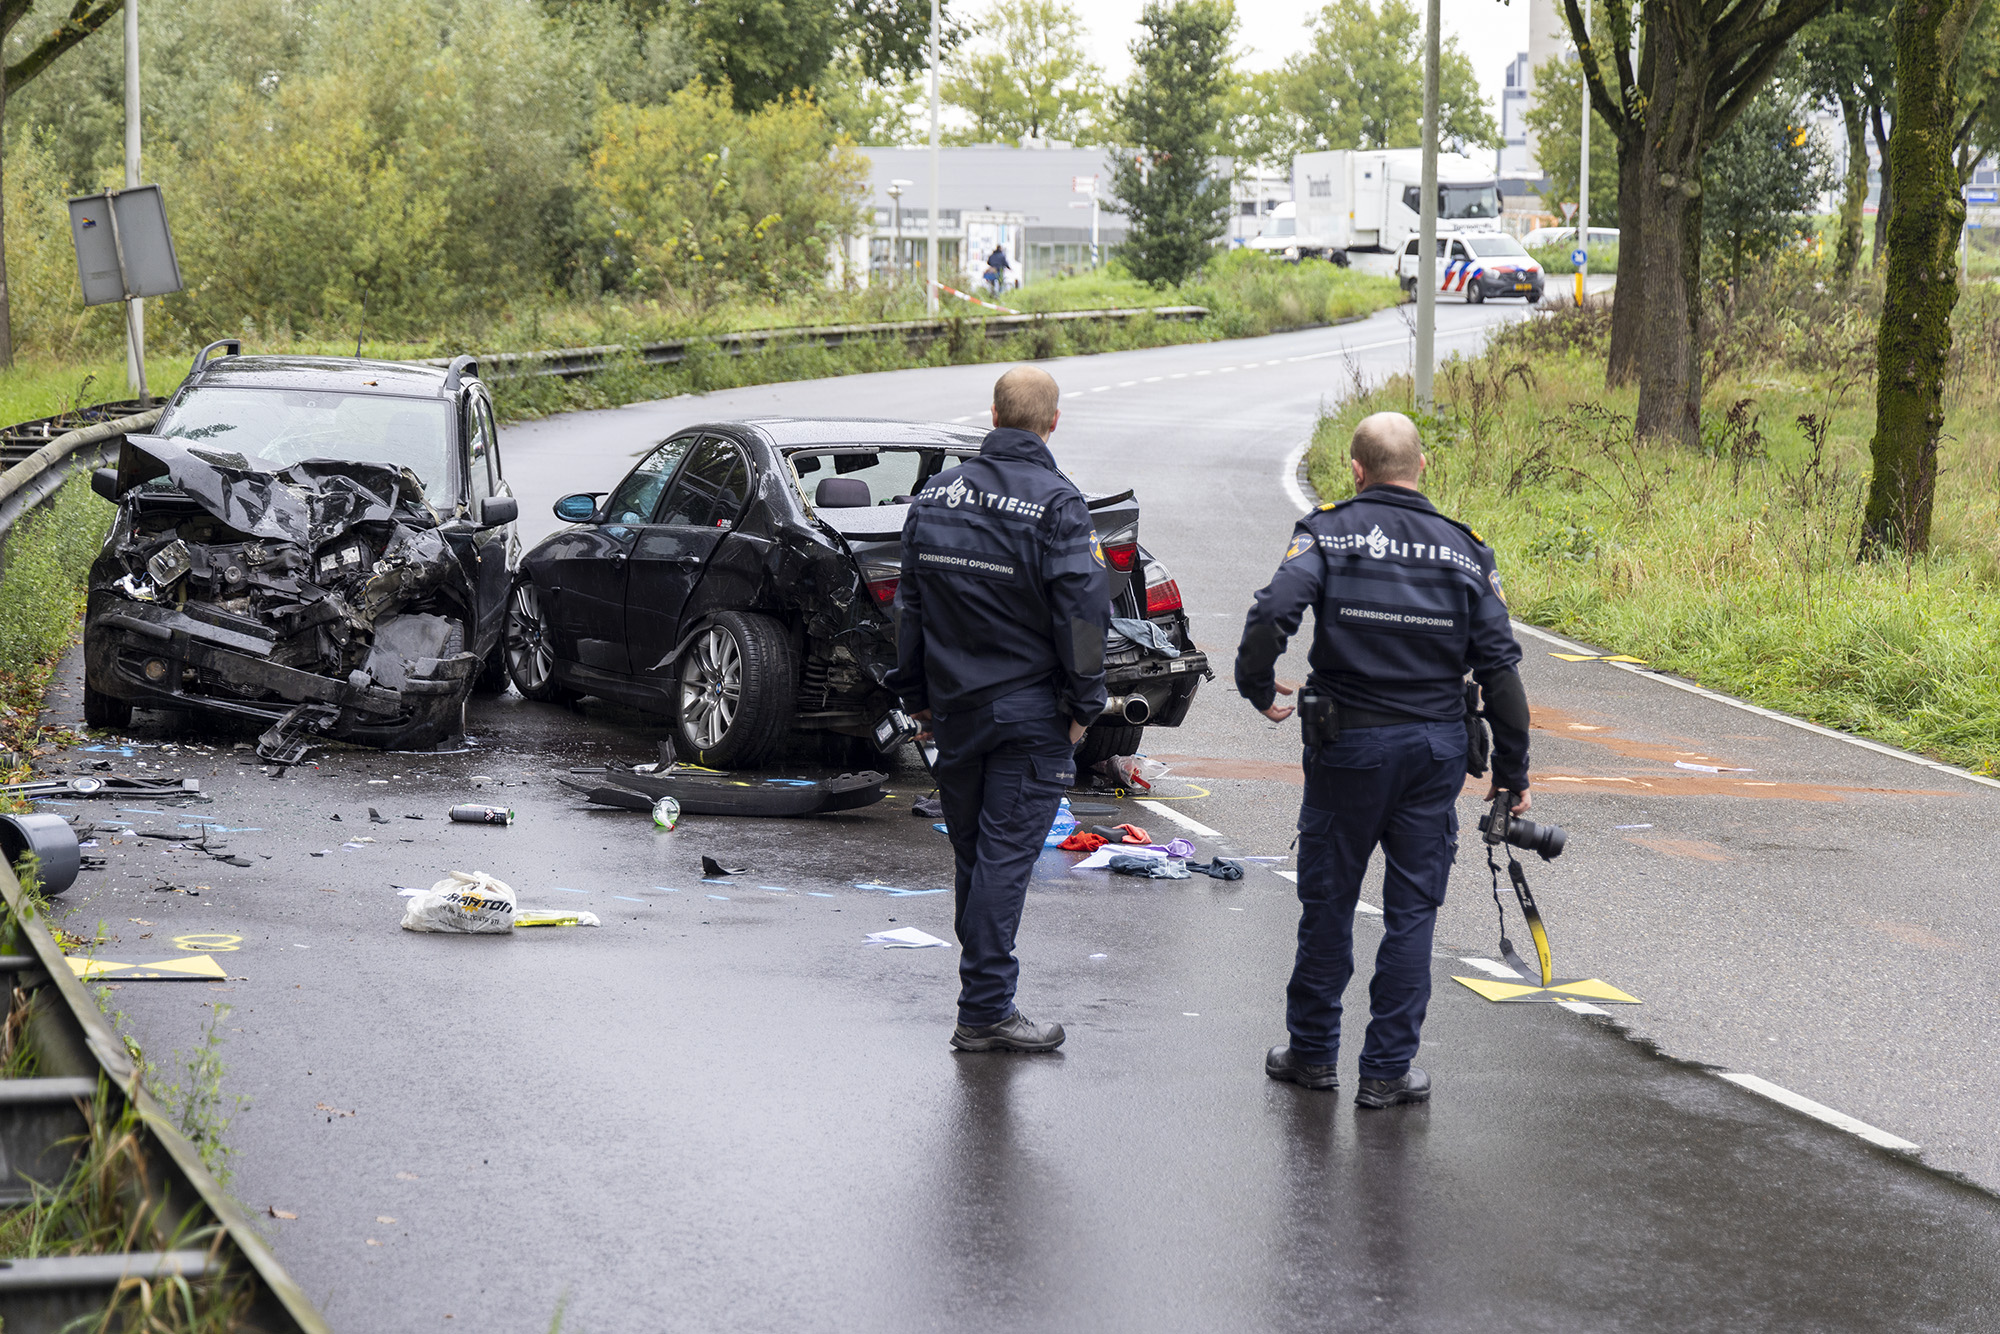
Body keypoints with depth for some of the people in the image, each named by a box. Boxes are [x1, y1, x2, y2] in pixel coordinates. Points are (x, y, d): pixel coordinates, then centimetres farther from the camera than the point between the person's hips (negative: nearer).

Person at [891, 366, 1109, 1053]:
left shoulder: (935, 495, 6)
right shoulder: (1055, 503, -12)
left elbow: (910, 603, 13)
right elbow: (1082, 611, -15)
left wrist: (917, 693, 21)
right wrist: (1084, 704, -6)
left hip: (953, 708, 5)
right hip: (1029, 712, -5)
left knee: (972, 853, 15)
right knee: (1005, 855, -5)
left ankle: (983, 988, 24)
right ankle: (985, 1011, -5)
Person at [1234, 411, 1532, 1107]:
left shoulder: (1327, 534, -5)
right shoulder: (1465, 551, 3)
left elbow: (1271, 614, -20)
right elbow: (1500, 669, 0)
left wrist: (1258, 690, -2)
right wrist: (1512, 774, 6)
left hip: (1348, 746, -1)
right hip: (1437, 749, 1)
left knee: (1328, 900, 12)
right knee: (1412, 911, 7)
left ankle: (1312, 1052, 23)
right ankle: (1388, 1070, 9)